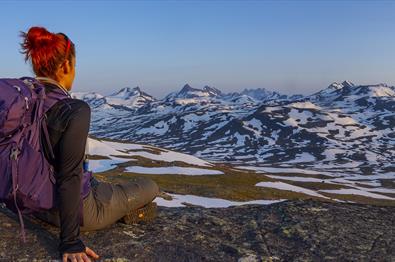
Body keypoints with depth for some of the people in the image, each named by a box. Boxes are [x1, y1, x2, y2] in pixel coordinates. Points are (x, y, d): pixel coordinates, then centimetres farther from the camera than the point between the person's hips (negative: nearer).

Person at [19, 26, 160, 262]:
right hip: (78, 210, -7)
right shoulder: (75, 110, -28)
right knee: (150, 187, 12)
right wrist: (70, 242, -24)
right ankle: (126, 213, 32)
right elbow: (69, 177, -30)